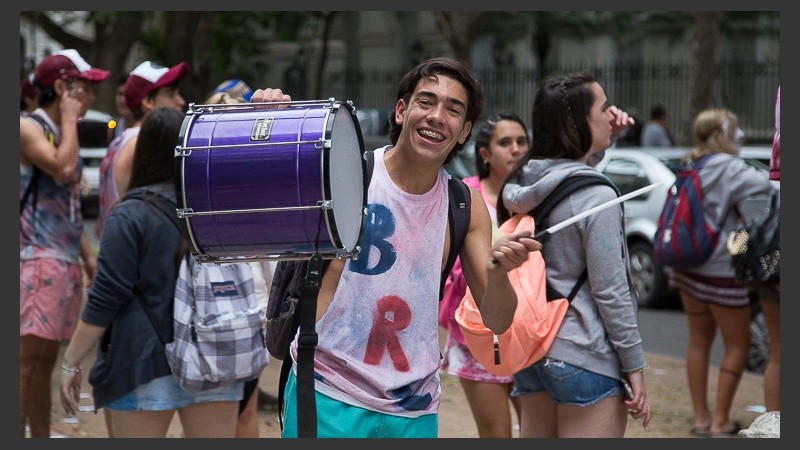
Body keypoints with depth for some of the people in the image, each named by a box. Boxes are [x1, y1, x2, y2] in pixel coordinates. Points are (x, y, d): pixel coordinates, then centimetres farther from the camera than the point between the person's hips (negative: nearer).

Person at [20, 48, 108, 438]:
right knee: (27, 358, -10)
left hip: (64, 261, 9)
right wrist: (70, 119, -12)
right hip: (36, 258, -9)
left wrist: (88, 256, 19)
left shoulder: (59, 132, 19)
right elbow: (63, 168, -25)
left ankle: (42, 439, 16)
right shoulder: (28, 128, -8)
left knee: (46, 360, 11)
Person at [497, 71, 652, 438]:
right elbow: (610, 293, -16)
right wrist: (634, 367, -8)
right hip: (585, 360, -8)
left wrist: (606, 139, 12)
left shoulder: (522, 184, 5)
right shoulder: (597, 198, -18)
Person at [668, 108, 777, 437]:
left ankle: (701, 418, 21)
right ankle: (720, 422, 6)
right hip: (721, 271, -8)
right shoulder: (729, 168, -15)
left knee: (699, 340, 16)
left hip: (688, 269, 8)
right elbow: (763, 187, -29)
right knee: (737, 345, 5)